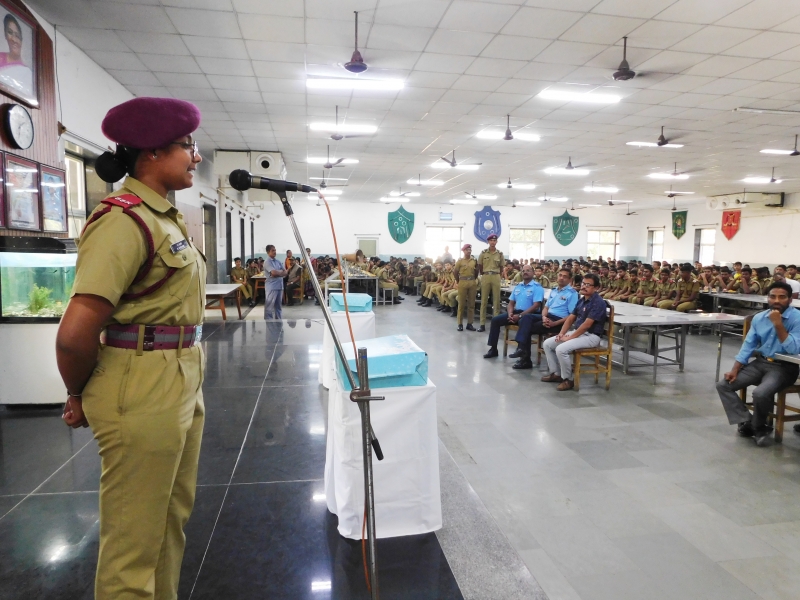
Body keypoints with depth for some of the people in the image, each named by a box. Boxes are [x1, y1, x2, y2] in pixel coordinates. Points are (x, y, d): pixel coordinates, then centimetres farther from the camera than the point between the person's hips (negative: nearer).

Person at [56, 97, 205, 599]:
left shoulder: (167, 217, 12)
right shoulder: (125, 219, -18)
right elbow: (76, 332, -22)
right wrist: (80, 397, -5)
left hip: (183, 381, 9)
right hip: (143, 387, -9)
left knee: (172, 516, 23)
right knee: (135, 535, 8)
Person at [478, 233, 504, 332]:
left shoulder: (500, 253, 5)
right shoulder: (483, 253, 2)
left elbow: (501, 268, 11)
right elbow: (479, 267, 8)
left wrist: (496, 274, 6)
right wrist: (484, 275, 6)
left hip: (496, 277, 1)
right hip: (485, 277, -1)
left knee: (496, 300, 3)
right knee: (484, 300, 2)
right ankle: (482, 324, 6)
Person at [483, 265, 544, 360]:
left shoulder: (537, 287, -4)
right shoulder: (517, 286, 18)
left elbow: (536, 306, -15)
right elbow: (511, 303, 18)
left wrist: (520, 316, -20)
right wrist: (510, 313, -5)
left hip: (529, 315, -7)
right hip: (515, 312, 7)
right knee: (495, 320, -8)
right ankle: (493, 349, -3)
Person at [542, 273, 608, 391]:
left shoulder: (598, 302, -18)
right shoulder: (581, 300, 11)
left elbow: (586, 325, -23)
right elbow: (570, 318, 15)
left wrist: (569, 338, -18)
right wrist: (562, 333, -1)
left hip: (591, 336, -9)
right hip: (577, 332, 9)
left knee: (561, 349, -29)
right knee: (547, 343, 4)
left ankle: (567, 379, -11)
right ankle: (555, 373, 12)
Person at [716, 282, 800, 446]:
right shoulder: (759, 318, 6)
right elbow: (748, 346, 9)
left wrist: (778, 325, -23)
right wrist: (735, 370, -1)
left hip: (784, 367, -6)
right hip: (760, 362, 6)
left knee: (760, 393, -33)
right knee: (723, 385, -9)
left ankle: (759, 427, -2)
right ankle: (747, 422, 1)